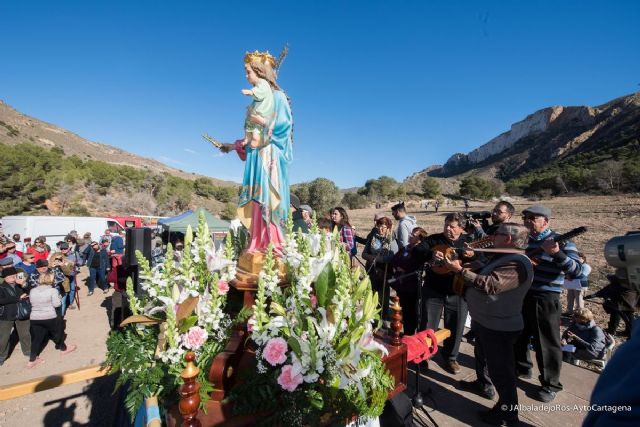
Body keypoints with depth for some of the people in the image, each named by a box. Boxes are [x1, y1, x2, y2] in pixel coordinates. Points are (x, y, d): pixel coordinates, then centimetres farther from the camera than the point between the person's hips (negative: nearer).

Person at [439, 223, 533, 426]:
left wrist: (460, 270, -35)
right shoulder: (502, 257, 6)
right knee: (482, 356, 29)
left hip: (500, 328, -11)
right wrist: (456, 261, 11)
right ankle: (483, 384, 52)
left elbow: (489, 284, -38)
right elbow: (482, 272, 18)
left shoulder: (517, 264, -28)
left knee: (501, 371, 5)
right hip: (485, 321, 11)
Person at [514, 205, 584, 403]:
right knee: (518, 335, 19)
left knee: (547, 343, 6)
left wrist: (556, 253, -36)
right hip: (521, 294, 6)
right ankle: (521, 368, 40)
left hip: (545, 299, -6)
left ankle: (550, 385, 24)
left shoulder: (561, 241, -10)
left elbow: (576, 270, -21)